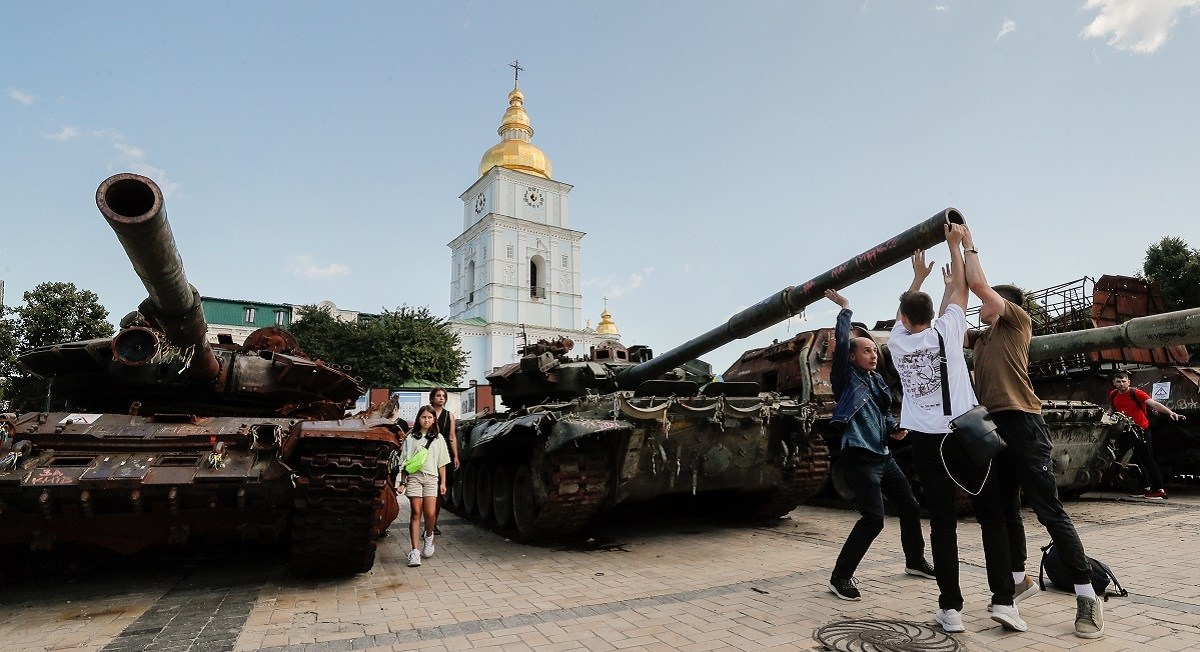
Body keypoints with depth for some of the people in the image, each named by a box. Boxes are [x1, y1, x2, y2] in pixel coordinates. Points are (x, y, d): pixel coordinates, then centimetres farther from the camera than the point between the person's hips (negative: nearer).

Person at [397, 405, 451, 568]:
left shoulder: (438, 438, 14)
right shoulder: (411, 438, 10)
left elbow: (442, 463, 14)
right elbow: (404, 462, 9)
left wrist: (443, 482, 8)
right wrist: (402, 482, 4)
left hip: (431, 477, 1)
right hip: (414, 476, -1)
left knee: (430, 513, -9)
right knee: (416, 513, -5)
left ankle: (428, 536, 21)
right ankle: (415, 551, -2)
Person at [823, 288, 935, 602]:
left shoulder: (877, 380, 13)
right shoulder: (846, 378, -7)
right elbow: (841, 342, -20)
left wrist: (895, 429, 4)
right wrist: (845, 309, -12)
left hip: (884, 456, 9)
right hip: (860, 458, -9)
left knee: (911, 508, 19)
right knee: (873, 519, -16)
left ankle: (915, 562, 42)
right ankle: (840, 577, -6)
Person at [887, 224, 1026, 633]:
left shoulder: (896, 342, 5)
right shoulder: (946, 331, 1)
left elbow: (903, 312, 26)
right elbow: (960, 289, 14)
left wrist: (918, 276, 37)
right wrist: (954, 244, 24)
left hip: (924, 440, 1)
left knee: (942, 522, 3)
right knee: (991, 514, 10)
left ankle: (951, 608, 2)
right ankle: (1003, 599, 6)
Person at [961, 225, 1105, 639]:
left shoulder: (1019, 322, 2)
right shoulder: (983, 339, 20)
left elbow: (979, 284, -9)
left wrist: (969, 243, 3)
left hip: (1022, 425, -8)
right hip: (993, 427, 8)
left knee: (1048, 510, -7)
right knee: (1005, 510, 13)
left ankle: (1087, 596, 0)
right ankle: (1018, 578, 26)